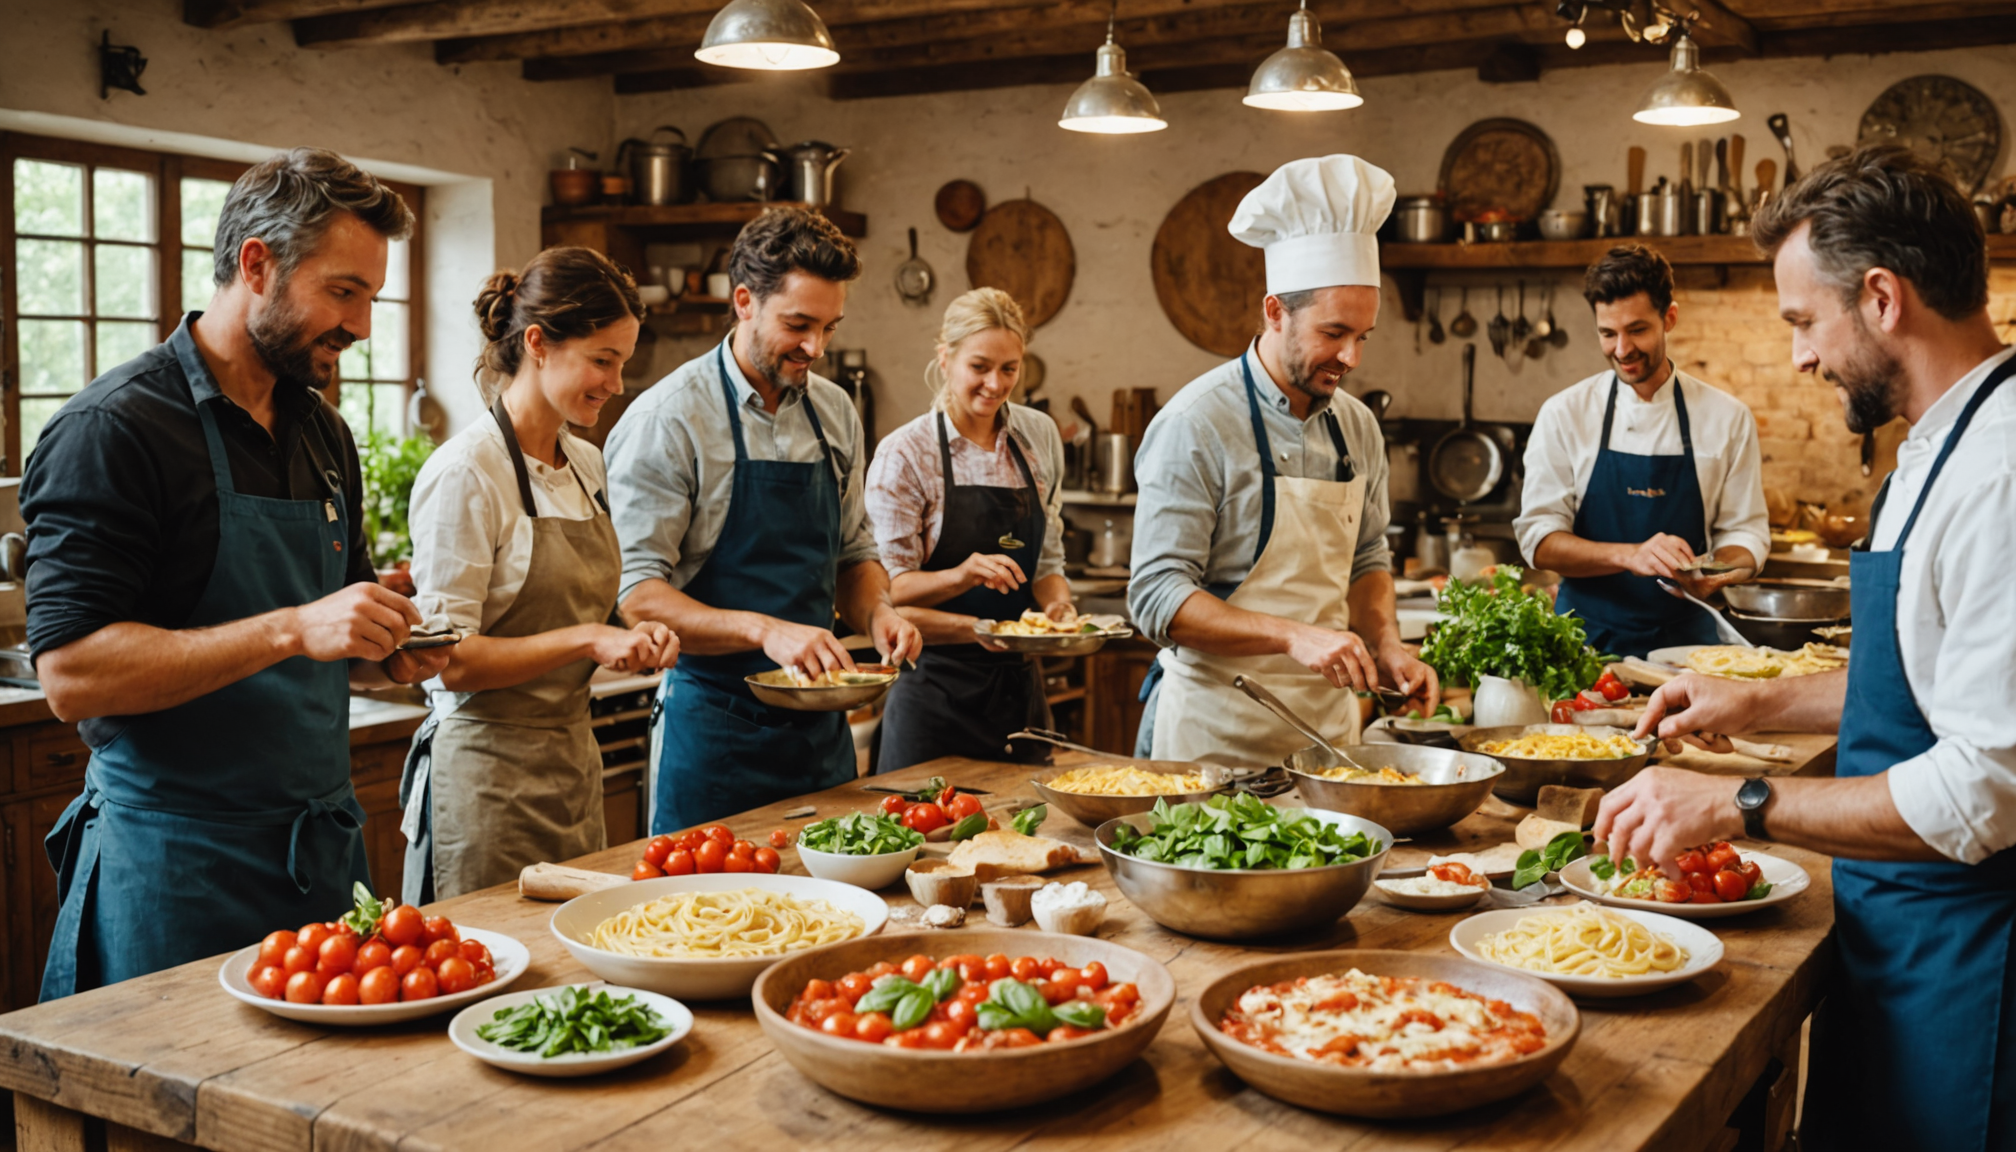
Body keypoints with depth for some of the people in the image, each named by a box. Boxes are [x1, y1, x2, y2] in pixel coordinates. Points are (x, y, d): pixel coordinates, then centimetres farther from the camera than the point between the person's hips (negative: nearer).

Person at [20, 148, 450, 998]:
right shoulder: (118, 427, -11)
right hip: (178, 870, -7)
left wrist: (388, 654, 1)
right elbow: (71, 674, -19)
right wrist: (291, 631, -26)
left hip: (326, 854, 7)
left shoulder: (324, 434, 13)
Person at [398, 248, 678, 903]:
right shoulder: (464, 474, -15)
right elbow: (449, 660, -17)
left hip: (574, 764, 8)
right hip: (487, 769, -7)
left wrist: (634, 641, -1)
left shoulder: (587, 465, 9)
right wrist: (587, 640, -24)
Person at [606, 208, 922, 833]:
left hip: (821, 728, 6)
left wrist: (878, 612, -4)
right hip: (715, 731, -6)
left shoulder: (835, 412, 8)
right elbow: (637, 592, -17)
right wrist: (762, 629, -29)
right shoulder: (667, 419, -12)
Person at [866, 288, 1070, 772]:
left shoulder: (1039, 436, 6)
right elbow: (890, 589, -11)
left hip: (1017, 681, 5)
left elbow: (1047, 559, 13)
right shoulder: (904, 454, -9)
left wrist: (1058, 604, -7)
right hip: (935, 686, -5)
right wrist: (961, 576, -28)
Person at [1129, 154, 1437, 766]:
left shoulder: (1357, 427, 6)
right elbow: (1157, 596, -19)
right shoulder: (1197, 424, -15)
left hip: (1328, 726, 6)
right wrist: (1292, 636, -29)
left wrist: (1385, 644, -1)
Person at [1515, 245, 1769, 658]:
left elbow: (1745, 531, 8)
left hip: (1685, 639, 1)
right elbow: (1539, 538, -4)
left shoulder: (1728, 418, 6)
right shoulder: (1564, 414, 2)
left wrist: (1716, 573, -15)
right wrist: (1630, 555, -20)